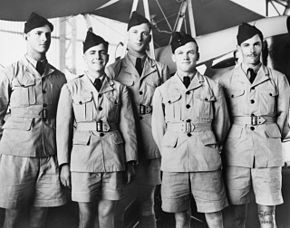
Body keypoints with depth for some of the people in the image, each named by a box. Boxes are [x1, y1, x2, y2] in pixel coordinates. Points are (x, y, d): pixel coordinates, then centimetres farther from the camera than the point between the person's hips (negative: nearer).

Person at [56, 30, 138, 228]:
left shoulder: (119, 89, 8)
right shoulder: (71, 88, 5)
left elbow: (128, 126, 7)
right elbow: (63, 127, 3)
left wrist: (130, 161, 3)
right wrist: (64, 163, -1)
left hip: (113, 158, 1)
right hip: (83, 158, -1)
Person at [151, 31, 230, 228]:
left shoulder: (213, 88, 4)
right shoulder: (162, 91, 6)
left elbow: (222, 124, 11)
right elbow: (158, 129, 11)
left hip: (207, 161, 0)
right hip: (173, 163, 1)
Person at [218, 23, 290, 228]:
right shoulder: (226, 80, 6)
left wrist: (272, 138, 11)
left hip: (269, 152, 0)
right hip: (236, 150, 0)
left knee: (267, 211, 3)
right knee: (238, 207, 5)